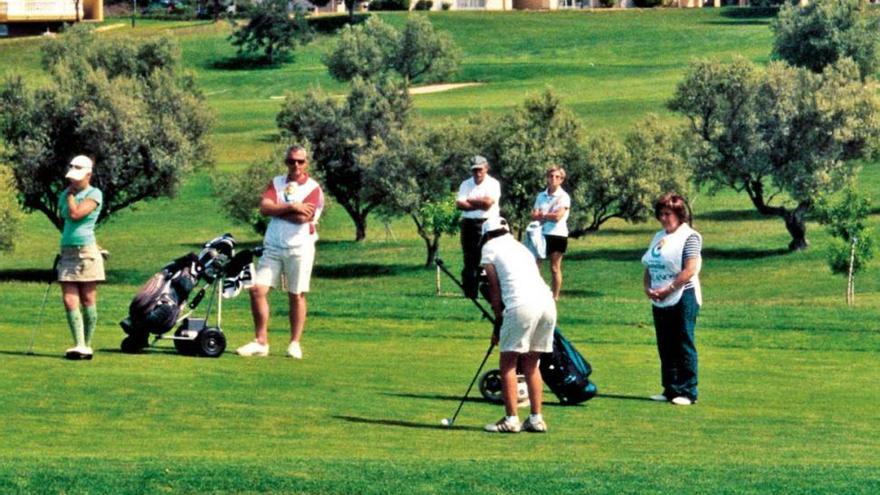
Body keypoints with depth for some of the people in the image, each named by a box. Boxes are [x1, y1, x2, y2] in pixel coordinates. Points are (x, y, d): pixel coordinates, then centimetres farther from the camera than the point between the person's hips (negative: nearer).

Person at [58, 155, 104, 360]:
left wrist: (71, 193, -5)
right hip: (67, 252, 5)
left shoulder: (94, 194, -5)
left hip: (87, 252, -5)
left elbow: (75, 214, -17)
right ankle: (79, 345, -9)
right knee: (69, 301, -7)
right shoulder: (65, 195, 13)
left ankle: (87, 346, 8)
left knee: (88, 300, 0)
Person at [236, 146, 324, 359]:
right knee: (257, 290, -5)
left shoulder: (313, 189, -4)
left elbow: (303, 217, -18)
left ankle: (295, 344, 12)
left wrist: (277, 209, -6)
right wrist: (292, 207, -14)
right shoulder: (276, 183, 11)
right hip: (272, 247, 4)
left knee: (296, 295, 2)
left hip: (299, 248, -4)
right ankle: (261, 342, 2)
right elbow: (264, 207, -5)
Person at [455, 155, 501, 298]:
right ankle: (469, 294, 9)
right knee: (469, 262, 5)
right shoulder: (466, 184, 12)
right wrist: (479, 205, -9)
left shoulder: (493, 183, 1)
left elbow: (488, 202, -13)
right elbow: (459, 204, -1)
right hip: (469, 224, 4)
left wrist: (470, 201, -2)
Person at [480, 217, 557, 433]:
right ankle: (536, 418, 13)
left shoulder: (489, 248, 12)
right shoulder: (521, 247, 30)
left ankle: (511, 419, -2)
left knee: (508, 363, 3)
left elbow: (495, 289, 8)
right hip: (547, 302, 6)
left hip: (522, 305, -6)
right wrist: (503, 323, 29)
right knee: (532, 364, 16)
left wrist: (498, 323, 15)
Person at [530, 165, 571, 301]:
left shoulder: (564, 197, -2)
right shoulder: (541, 196, 12)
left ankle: (555, 297, 7)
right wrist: (549, 216, -12)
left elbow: (558, 216, -13)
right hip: (541, 234, 4)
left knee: (555, 268, 1)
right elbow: (534, 215, 5)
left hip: (557, 235, -4)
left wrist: (542, 215, -2)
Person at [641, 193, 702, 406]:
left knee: (683, 346, -5)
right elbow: (649, 267, 18)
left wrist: (668, 290, -18)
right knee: (665, 348, 9)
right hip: (660, 301, 8)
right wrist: (648, 288, -1)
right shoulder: (659, 237, 17)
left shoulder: (689, 237, -7)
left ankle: (688, 392, -2)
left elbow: (689, 270, -16)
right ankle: (670, 390, 15)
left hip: (683, 298, -8)